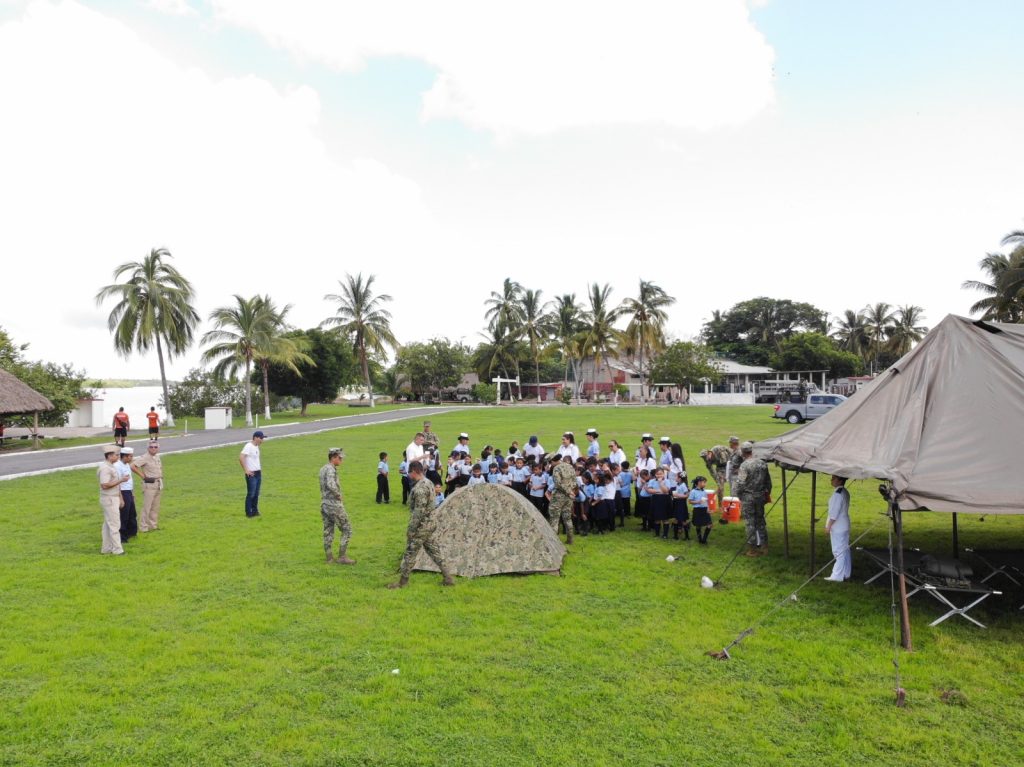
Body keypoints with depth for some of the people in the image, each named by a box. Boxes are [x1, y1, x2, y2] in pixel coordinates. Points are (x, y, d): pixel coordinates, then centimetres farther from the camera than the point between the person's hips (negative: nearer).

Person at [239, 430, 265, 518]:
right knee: (251, 494, -4)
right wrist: (246, 470, -22)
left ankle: (255, 511, 21)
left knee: (256, 493, 13)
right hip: (251, 474, -9)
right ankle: (248, 513, 3)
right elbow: (241, 457, -25)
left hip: (258, 473, 9)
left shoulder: (256, 446, 12)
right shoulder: (249, 446, -16)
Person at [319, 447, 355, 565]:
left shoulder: (322, 469, 12)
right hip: (334, 504, -9)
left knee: (328, 532, 12)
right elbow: (331, 485, -33)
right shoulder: (331, 469, -17)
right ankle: (342, 557, 0)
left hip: (324, 504, 9)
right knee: (347, 530, 1)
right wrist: (338, 495, -18)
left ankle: (329, 558, 16)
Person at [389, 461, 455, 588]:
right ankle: (448, 578, 16)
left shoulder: (420, 487, -23)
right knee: (434, 550, 15)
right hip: (431, 523, 10)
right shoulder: (428, 482, 9)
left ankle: (403, 581, 16)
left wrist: (411, 529, -18)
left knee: (410, 553, 4)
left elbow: (419, 511, -25)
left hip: (422, 525, -10)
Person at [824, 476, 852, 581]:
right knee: (845, 550, 15)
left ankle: (837, 576, -1)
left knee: (839, 551, -5)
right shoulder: (845, 492, 10)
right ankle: (846, 574, 23)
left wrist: (828, 526, -15)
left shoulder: (838, 493, -20)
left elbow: (834, 512, -21)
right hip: (844, 526, 10)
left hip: (838, 528, -10)